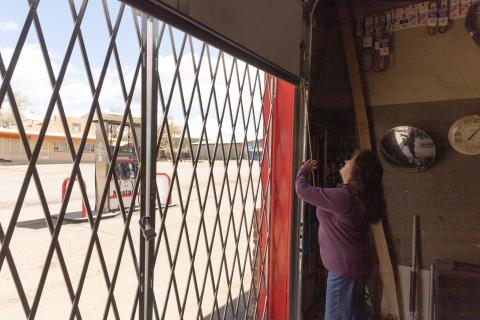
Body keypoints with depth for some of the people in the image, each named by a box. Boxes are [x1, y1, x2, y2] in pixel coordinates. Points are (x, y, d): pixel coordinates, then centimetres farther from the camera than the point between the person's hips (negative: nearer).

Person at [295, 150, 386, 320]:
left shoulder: (342, 197, -26)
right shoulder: (360, 197, 2)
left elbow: (302, 189, -17)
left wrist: (304, 171, 1)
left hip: (345, 268, -10)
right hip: (358, 265, 10)